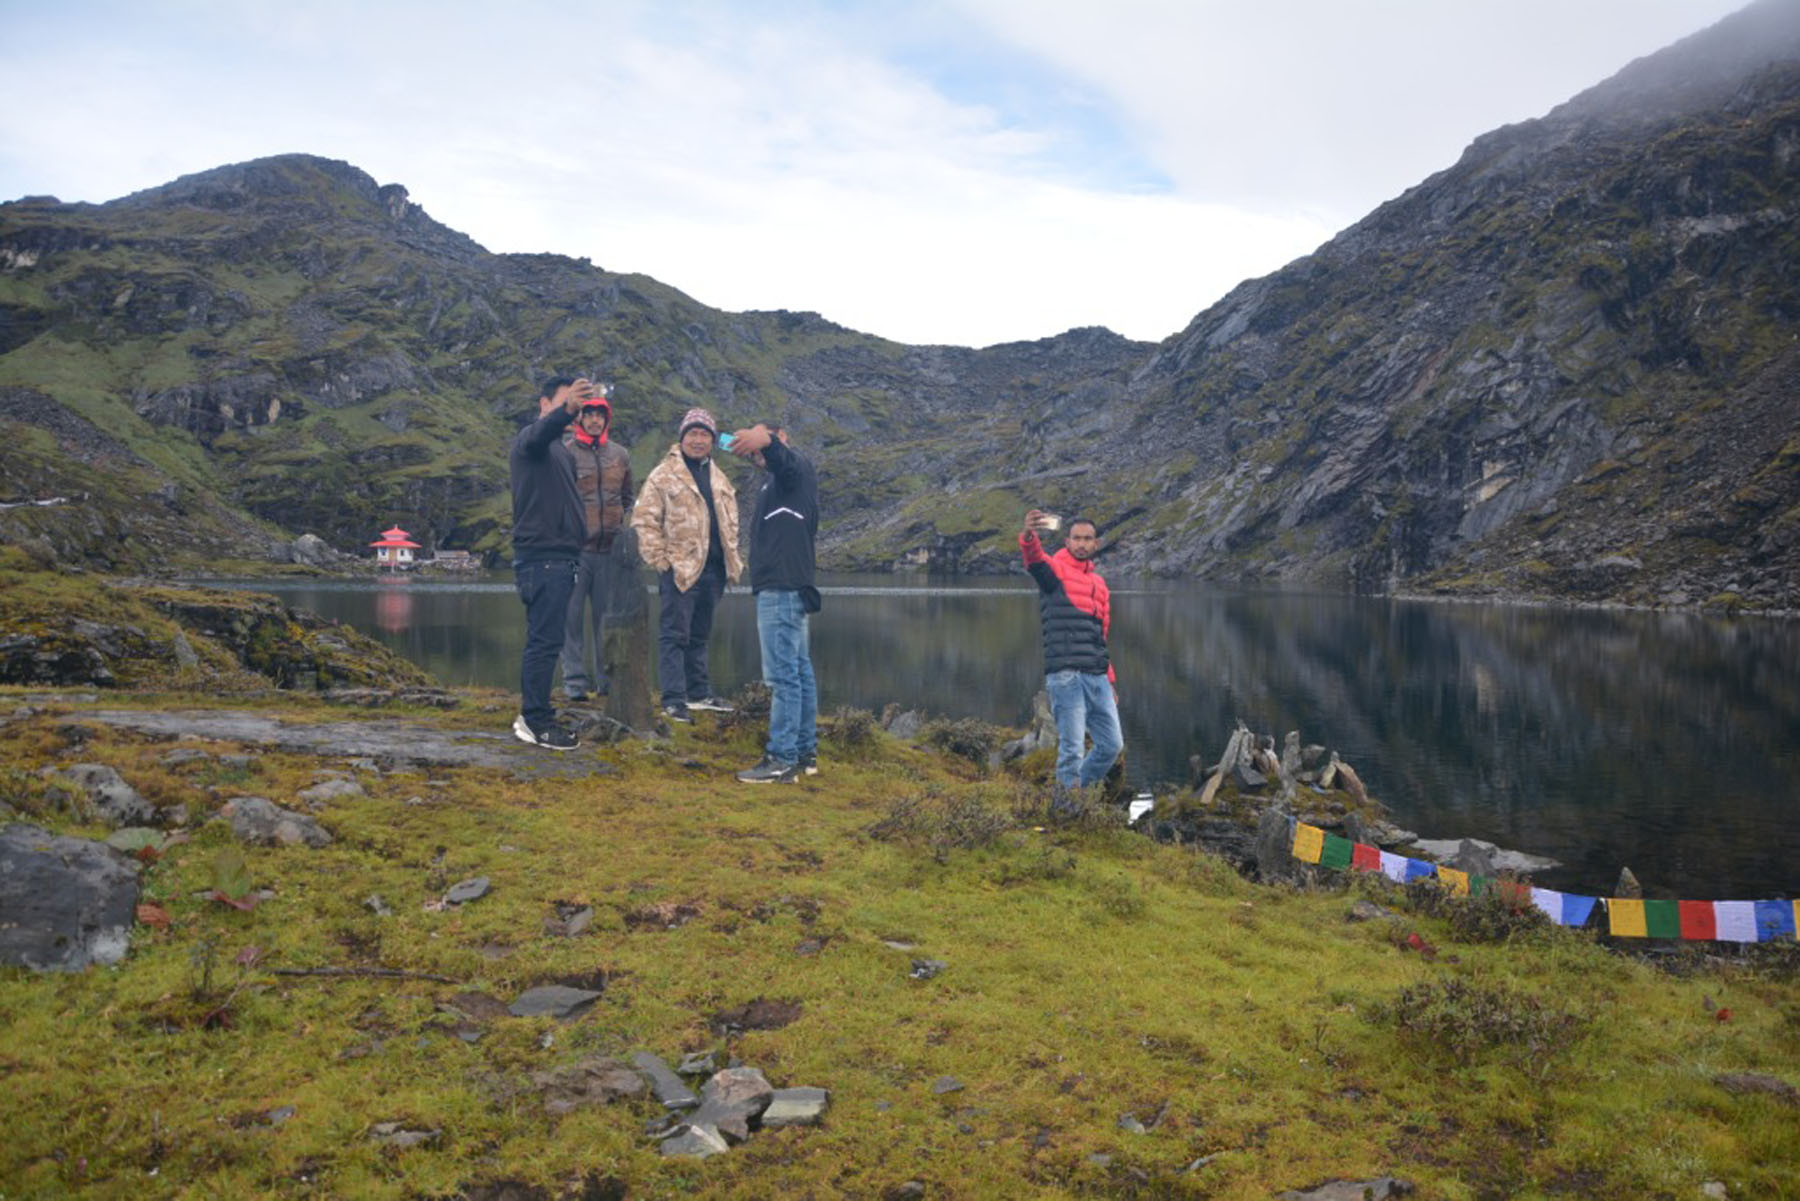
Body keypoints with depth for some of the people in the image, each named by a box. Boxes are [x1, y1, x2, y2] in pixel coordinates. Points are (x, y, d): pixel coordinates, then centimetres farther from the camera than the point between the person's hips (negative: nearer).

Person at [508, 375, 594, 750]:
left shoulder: (559, 448, 23)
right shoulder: (531, 438, -6)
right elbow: (539, 434, -33)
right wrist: (565, 410, -51)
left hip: (557, 557, 10)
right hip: (542, 557, -10)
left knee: (544, 639, 12)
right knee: (545, 640, -10)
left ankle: (532, 716, 19)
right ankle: (536, 722, -7)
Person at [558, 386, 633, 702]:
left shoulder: (620, 455, 13)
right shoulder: (564, 452, 0)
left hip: (610, 549, 4)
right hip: (574, 547, -3)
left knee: (608, 616, 7)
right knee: (572, 615, -1)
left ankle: (608, 679, 14)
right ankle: (574, 680, 5)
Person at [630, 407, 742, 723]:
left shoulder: (720, 480, 18)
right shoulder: (663, 475, -4)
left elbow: (730, 522, 26)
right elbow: (644, 520, -7)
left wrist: (732, 560, 17)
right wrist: (658, 559, -12)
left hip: (712, 569, 7)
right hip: (679, 567, -7)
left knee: (700, 635, 15)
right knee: (675, 634, -5)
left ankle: (699, 692, 24)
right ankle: (674, 700, -4)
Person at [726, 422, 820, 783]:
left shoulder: (795, 467, -4)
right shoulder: (777, 482, 26)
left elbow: (785, 459, -32)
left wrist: (765, 440, -50)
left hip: (782, 589, -11)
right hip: (788, 588, 11)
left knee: (782, 675, -11)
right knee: (800, 672, 11)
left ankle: (781, 760, -10)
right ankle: (805, 753, 17)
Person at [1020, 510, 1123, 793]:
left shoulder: (1099, 583, 22)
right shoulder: (1055, 570, 1)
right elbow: (1034, 558, -24)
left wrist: (1109, 680, 22)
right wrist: (1029, 535, -47)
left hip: (1097, 677, 7)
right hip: (1066, 675, -7)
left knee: (1112, 744, 11)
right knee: (1072, 748, -7)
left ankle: (1077, 789, 27)